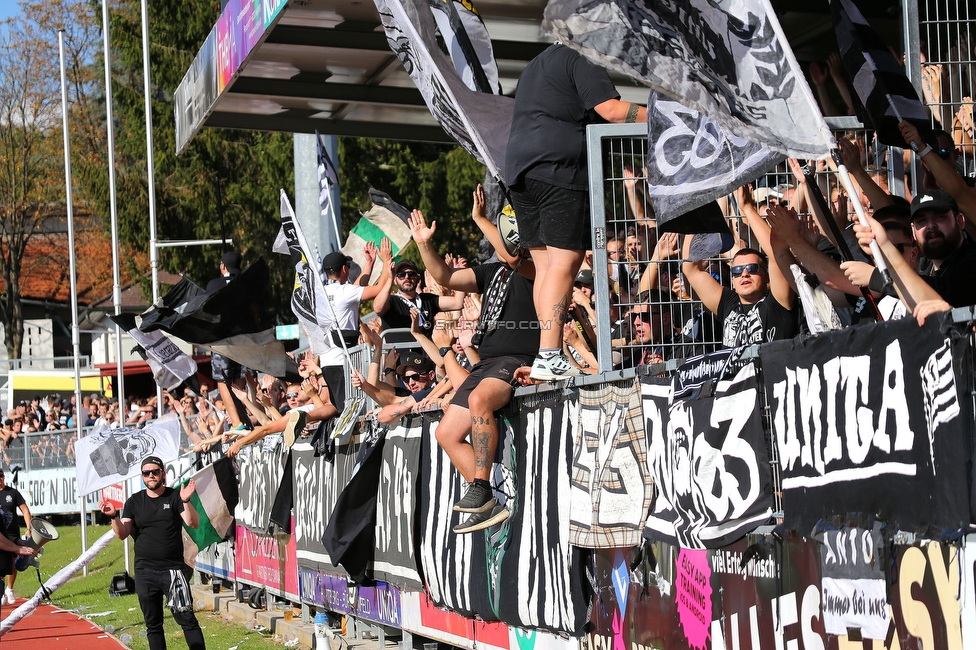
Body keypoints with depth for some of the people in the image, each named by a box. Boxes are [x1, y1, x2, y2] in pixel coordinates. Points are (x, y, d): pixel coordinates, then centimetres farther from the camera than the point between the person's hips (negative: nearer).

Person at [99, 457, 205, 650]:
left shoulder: (175, 497, 2)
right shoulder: (134, 502, 8)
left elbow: (193, 523, -10)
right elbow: (122, 534, 2)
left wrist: (186, 501, -27)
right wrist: (114, 516, -17)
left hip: (173, 569, -3)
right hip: (144, 571, 3)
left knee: (187, 620, -8)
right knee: (153, 625, 9)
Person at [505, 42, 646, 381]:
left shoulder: (536, 64, 28)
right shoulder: (581, 58, 0)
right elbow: (610, 110, -11)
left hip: (519, 169, 9)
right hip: (560, 169, -9)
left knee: (545, 265, 7)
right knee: (564, 262, -12)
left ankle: (550, 356, 2)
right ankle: (549, 357, -20)